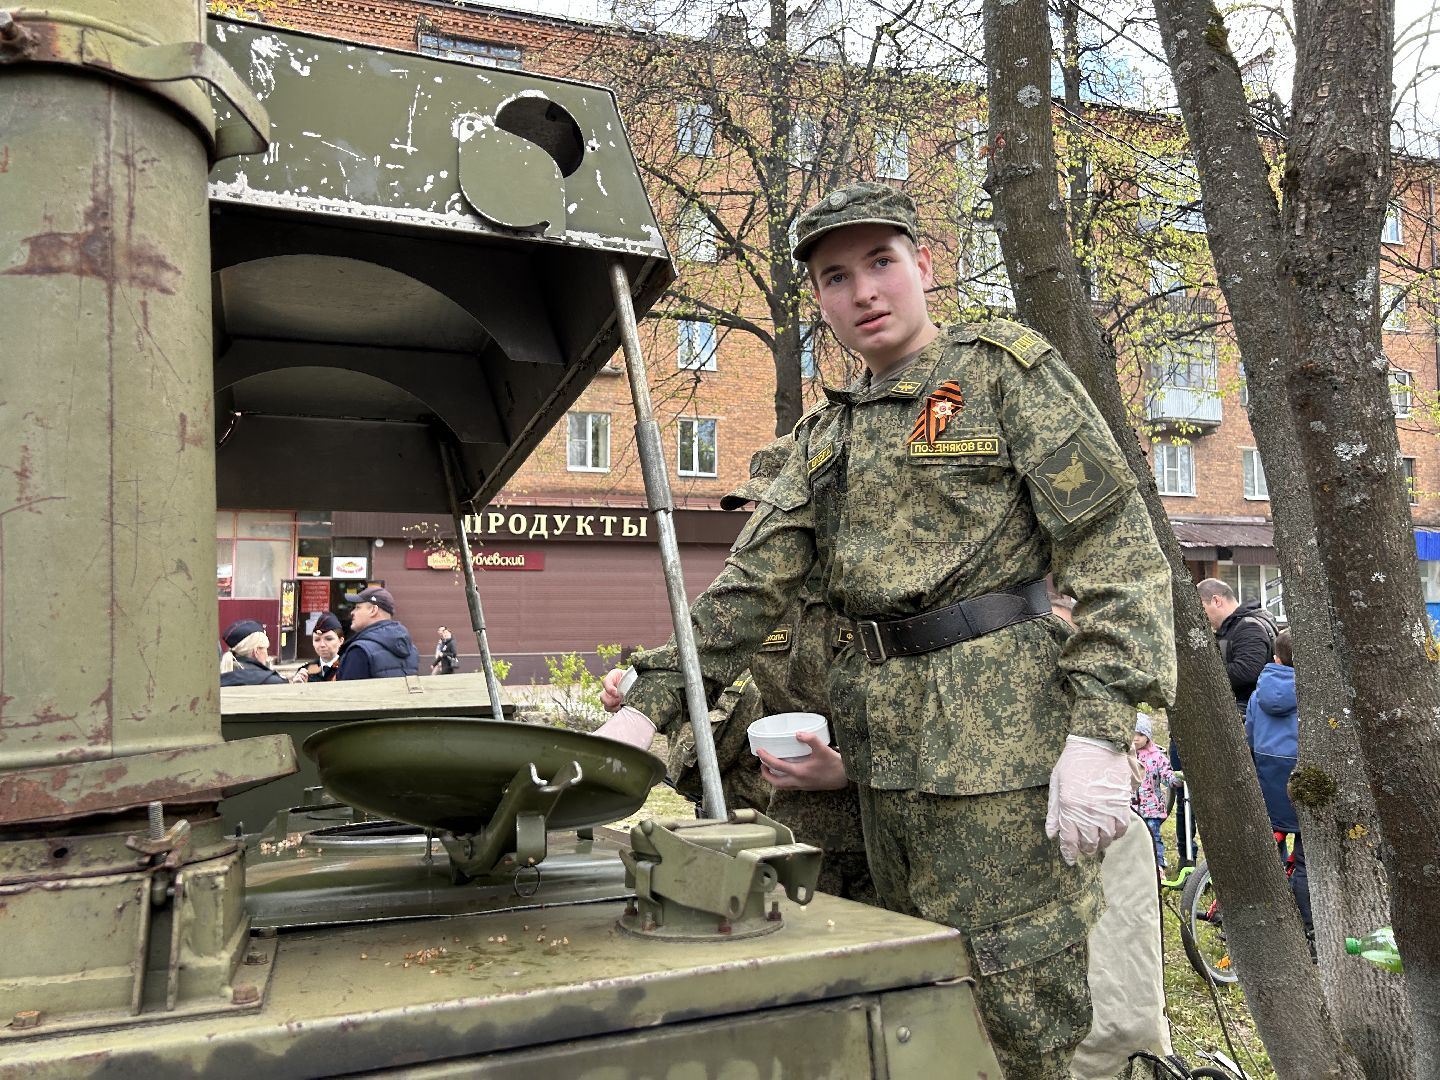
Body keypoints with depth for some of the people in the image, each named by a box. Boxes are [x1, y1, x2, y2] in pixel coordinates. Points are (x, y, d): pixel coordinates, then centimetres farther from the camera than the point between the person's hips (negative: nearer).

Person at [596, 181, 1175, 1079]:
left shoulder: (1007, 370, -2)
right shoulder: (826, 435, 15)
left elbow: (1114, 545, -10)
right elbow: (751, 584, 9)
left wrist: (1099, 731, -20)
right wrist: (651, 702, -2)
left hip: (1008, 736, -6)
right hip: (889, 751, 6)